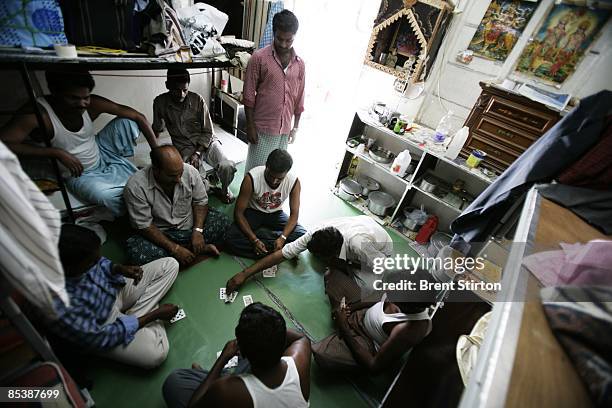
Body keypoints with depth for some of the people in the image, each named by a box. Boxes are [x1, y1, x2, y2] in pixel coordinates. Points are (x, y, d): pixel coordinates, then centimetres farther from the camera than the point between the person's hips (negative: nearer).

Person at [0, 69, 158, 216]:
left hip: (101, 153, 4)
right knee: (109, 197, -36)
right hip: (79, 174, -4)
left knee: (127, 122, -16)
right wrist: (57, 152, -34)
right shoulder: (37, 113, -27)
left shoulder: (92, 104, -19)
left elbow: (138, 117, -16)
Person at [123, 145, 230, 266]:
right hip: (160, 234, 0)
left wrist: (198, 230, -20)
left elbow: (201, 201, -6)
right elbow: (144, 225, -20)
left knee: (223, 222, -18)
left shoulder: (190, 171, -18)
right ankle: (200, 249, -18)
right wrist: (175, 248, -27)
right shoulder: (135, 187, -24)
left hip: (190, 226, 1)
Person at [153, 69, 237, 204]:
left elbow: (208, 132, -5)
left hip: (206, 142, 0)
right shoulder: (160, 102, -3)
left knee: (227, 166, -27)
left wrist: (197, 153, -16)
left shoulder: (197, 100, -7)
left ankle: (224, 190, 6)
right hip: (185, 147, 0)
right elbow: (157, 130, 15)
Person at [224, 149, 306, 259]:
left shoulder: (294, 181, -22)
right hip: (253, 212, -1)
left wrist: (282, 238, -32)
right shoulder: (251, 178, -28)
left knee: (302, 236, -22)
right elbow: (238, 213, -22)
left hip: (276, 214, 2)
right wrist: (255, 240, -31)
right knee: (231, 240, -28)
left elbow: (294, 214, -15)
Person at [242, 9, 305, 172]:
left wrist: (295, 127, 9)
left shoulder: (299, 64, 4)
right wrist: (250, 125, -11)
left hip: (284, 128, 4)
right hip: (263, 127, -4)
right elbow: (248, 96, -8)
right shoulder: (259, 57, -9)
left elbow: (299, 99, 9)